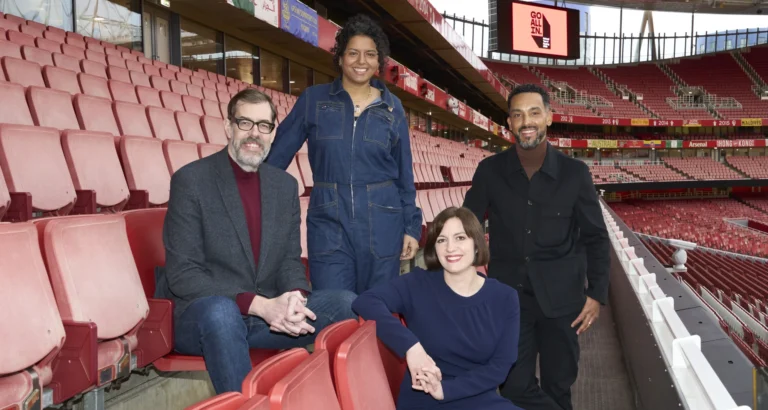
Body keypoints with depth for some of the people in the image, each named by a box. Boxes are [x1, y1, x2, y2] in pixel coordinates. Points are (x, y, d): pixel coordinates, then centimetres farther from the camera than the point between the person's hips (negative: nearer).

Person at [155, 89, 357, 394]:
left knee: (345, 305, -13)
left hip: (267, 313, 5)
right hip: (201, 316, -5)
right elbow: (181, 274, -15)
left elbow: (290, 261, 8)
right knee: (221, 312, -38)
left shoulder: (285, 185, 8)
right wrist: (260, 304, -25)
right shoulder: (191, 180, -9)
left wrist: (295, 297, -17)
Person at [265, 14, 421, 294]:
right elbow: (278, 154, 5)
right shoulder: (313, 99, 2)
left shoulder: (392, 107, 5)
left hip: (382, 224, 1)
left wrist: (412, 226, 3)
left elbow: (405, 174, 8)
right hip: (329, 224, -1)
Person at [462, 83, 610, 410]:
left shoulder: (575, 172, -4)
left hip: (561, 297, 0)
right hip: (508, 295, 0)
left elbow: (595, 237, 3)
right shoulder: (489, 171, -3)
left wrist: (596, 294, -3)